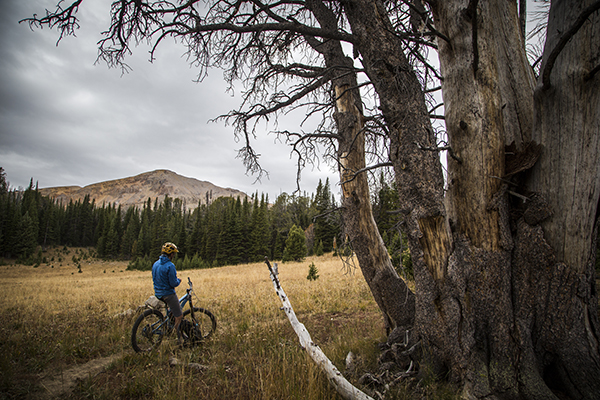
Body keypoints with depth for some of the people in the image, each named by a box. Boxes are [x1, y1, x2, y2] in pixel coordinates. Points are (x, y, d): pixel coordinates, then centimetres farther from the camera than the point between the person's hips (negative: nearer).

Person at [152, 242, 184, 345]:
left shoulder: (155, 264, 6)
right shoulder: (170, 266, -20)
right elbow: (173, 283, -21)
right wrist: (179, 280, 1)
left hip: (158, 293, 9)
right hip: (168, 293, -9)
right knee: (179, 316, 2)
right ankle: (179, 338, 7)